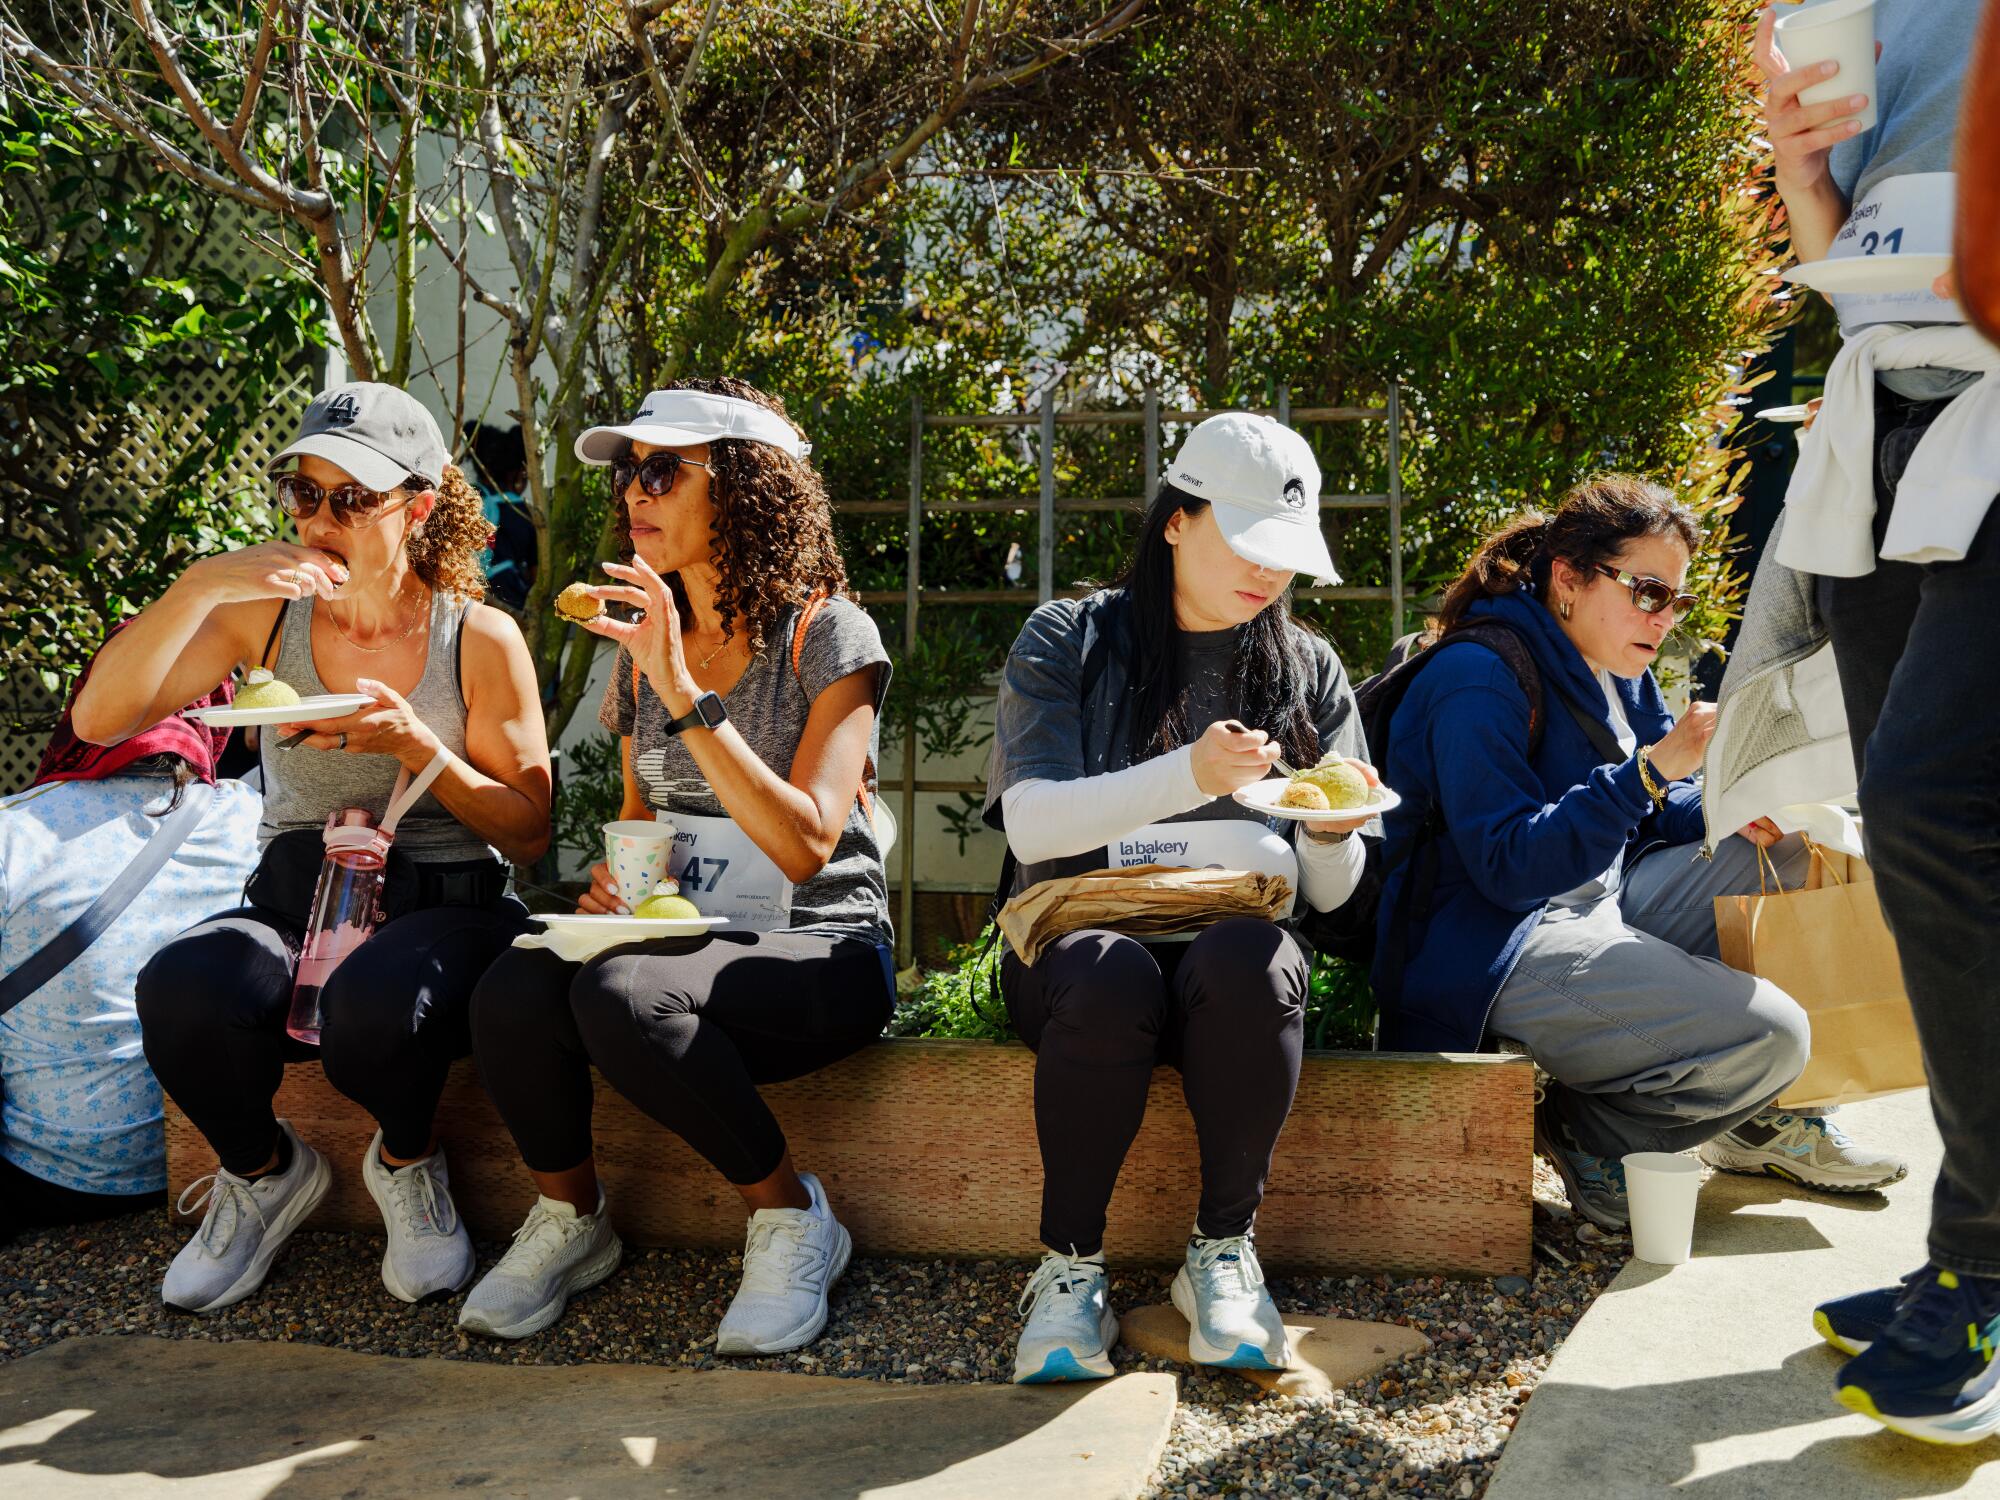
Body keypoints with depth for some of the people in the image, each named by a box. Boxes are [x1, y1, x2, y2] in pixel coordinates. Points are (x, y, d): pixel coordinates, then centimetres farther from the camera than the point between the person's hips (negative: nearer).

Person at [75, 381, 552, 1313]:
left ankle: (408, 1163, 0)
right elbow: (98, 719, -7)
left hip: (443, 907, -2)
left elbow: (530, 831, 0)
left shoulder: (481, 639, -1)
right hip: (292, 903, 2)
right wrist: (198, 587, -19)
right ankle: (262, 1173, 2)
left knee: (375, 1003, -38)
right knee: (179, 991, -31)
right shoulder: (264, 615, 4)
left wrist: (416, 746, -16)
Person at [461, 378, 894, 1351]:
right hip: (680, 939, 5)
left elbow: (803, 844, -18)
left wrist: (683, 693, -23)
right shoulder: (646, 645, 13)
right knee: (512, 992, -27)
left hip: (820, 951, -5)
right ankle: (568, 1218, 0)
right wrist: (610, 881, -2)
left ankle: (791, 1216, -12)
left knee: (621, 992, -35)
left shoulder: (829, 635, -6)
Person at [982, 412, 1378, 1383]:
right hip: (1084, 934, -1)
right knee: (1108, 975, -37)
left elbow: (1327, 895, 12)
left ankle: (1224, 1249, -17)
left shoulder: (1308, 670, 13)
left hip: (1238, 947, 2)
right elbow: (1031, 822, -9)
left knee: (1244, 962, -35)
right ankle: (1070, 1264, -18)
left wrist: (1334, 831, -12)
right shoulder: (1069, 641, 5)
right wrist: (1188, 776, -22)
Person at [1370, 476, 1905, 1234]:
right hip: (1494, 952, -10)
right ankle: (1586, 1135, 2)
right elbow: (1512, 867, -26)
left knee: (1795, 854, 7)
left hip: (1598, 906, 10)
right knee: (1769, 1035, -21)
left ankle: (1754, 1117, 14)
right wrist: (1652, 769, -30)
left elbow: (1658, 808, 19)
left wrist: (1739, 814, -3)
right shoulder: (1478, 681, -19)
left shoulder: (1617, 672, 11)